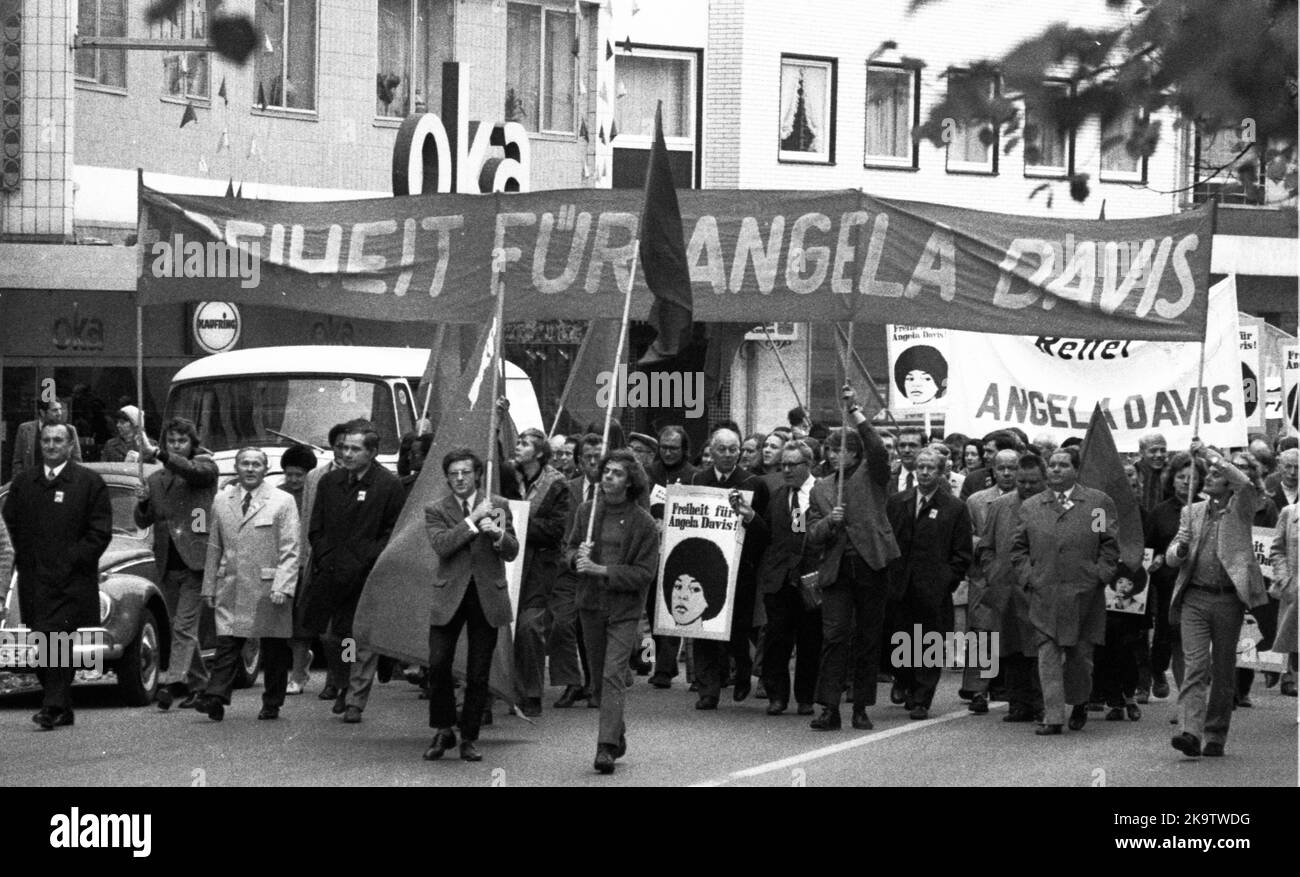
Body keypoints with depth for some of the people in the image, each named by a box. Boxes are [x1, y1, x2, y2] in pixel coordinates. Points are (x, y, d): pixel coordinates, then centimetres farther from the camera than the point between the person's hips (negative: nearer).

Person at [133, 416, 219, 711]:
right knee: (183, 628, 12)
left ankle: (173, 681, -21)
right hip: (168, 564, 6)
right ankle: (198, 683, 22)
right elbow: (143, 522, 14)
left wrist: (161, 455, -37)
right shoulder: (156, 479, 16)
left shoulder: (204, 465, 2)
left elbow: (194, 471, -22)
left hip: (195, 561, -6)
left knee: (184, 626, -13)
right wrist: (142, 503, -9)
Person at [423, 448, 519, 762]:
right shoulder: (435, 510, 4)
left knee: (479, 673, 2)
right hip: (449, 595, -1)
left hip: (487, 595, 1)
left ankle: (469, 737, 13)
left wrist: (499, 536, -20)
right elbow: (442, 545, -14)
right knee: (438, 665, -8)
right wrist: (473, 520, -17)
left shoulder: (497, 505, 6)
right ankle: (443, 731, 9)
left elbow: (512, 553, 1)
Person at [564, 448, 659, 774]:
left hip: (624, 609, -5)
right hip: (591, 604, 5)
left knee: (613, 675, -14)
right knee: (599, 677, 14)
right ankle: (617, 734, 32)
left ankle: (606, 748, -18)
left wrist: (601, 570, -19)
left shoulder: (643, 523, -10)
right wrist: (577, 557, -11)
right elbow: (568, 548, 13)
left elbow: (644, 573, -12)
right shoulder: (587, 510, 2)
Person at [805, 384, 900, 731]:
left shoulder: (871, 477, 7)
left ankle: (861, 708, 10)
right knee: (834, 637, -8)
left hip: (870, 566, -2)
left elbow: (877, 449, -15)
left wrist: (855, 412, -17)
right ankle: (829, 708, -9)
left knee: (869, 639, 3)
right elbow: (812, 538, 13)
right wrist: (828, 522, -9)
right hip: (836, 570, 2)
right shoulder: (821, 489, 16)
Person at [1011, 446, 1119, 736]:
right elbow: (1019, 547, 14)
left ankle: (1079, 703, 32)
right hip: (1044, 595, 1)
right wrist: (1028, 576, 0)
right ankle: (1053, 716, -6)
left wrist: (1099, 576, -7)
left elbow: (1111, 544, 3)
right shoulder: (1031, 506, 11)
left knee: (1080, 654, 8)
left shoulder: (1098, 503, 4)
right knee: (1048, 654, -5)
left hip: (1083, 594, -1)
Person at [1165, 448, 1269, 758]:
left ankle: (1216, 737, 16)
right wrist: (1179, 551, -14)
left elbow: (1245, 485, -19)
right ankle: (1190, 733, -21)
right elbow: (1172, 556, 12)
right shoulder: (1192, 512, 13)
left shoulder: (1241, 509, 3)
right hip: (1194, 598, 2)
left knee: (1223, 672, 6)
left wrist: (1210, 454, -16)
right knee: (1195, 667, -11)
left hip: (1228, 599, -2)